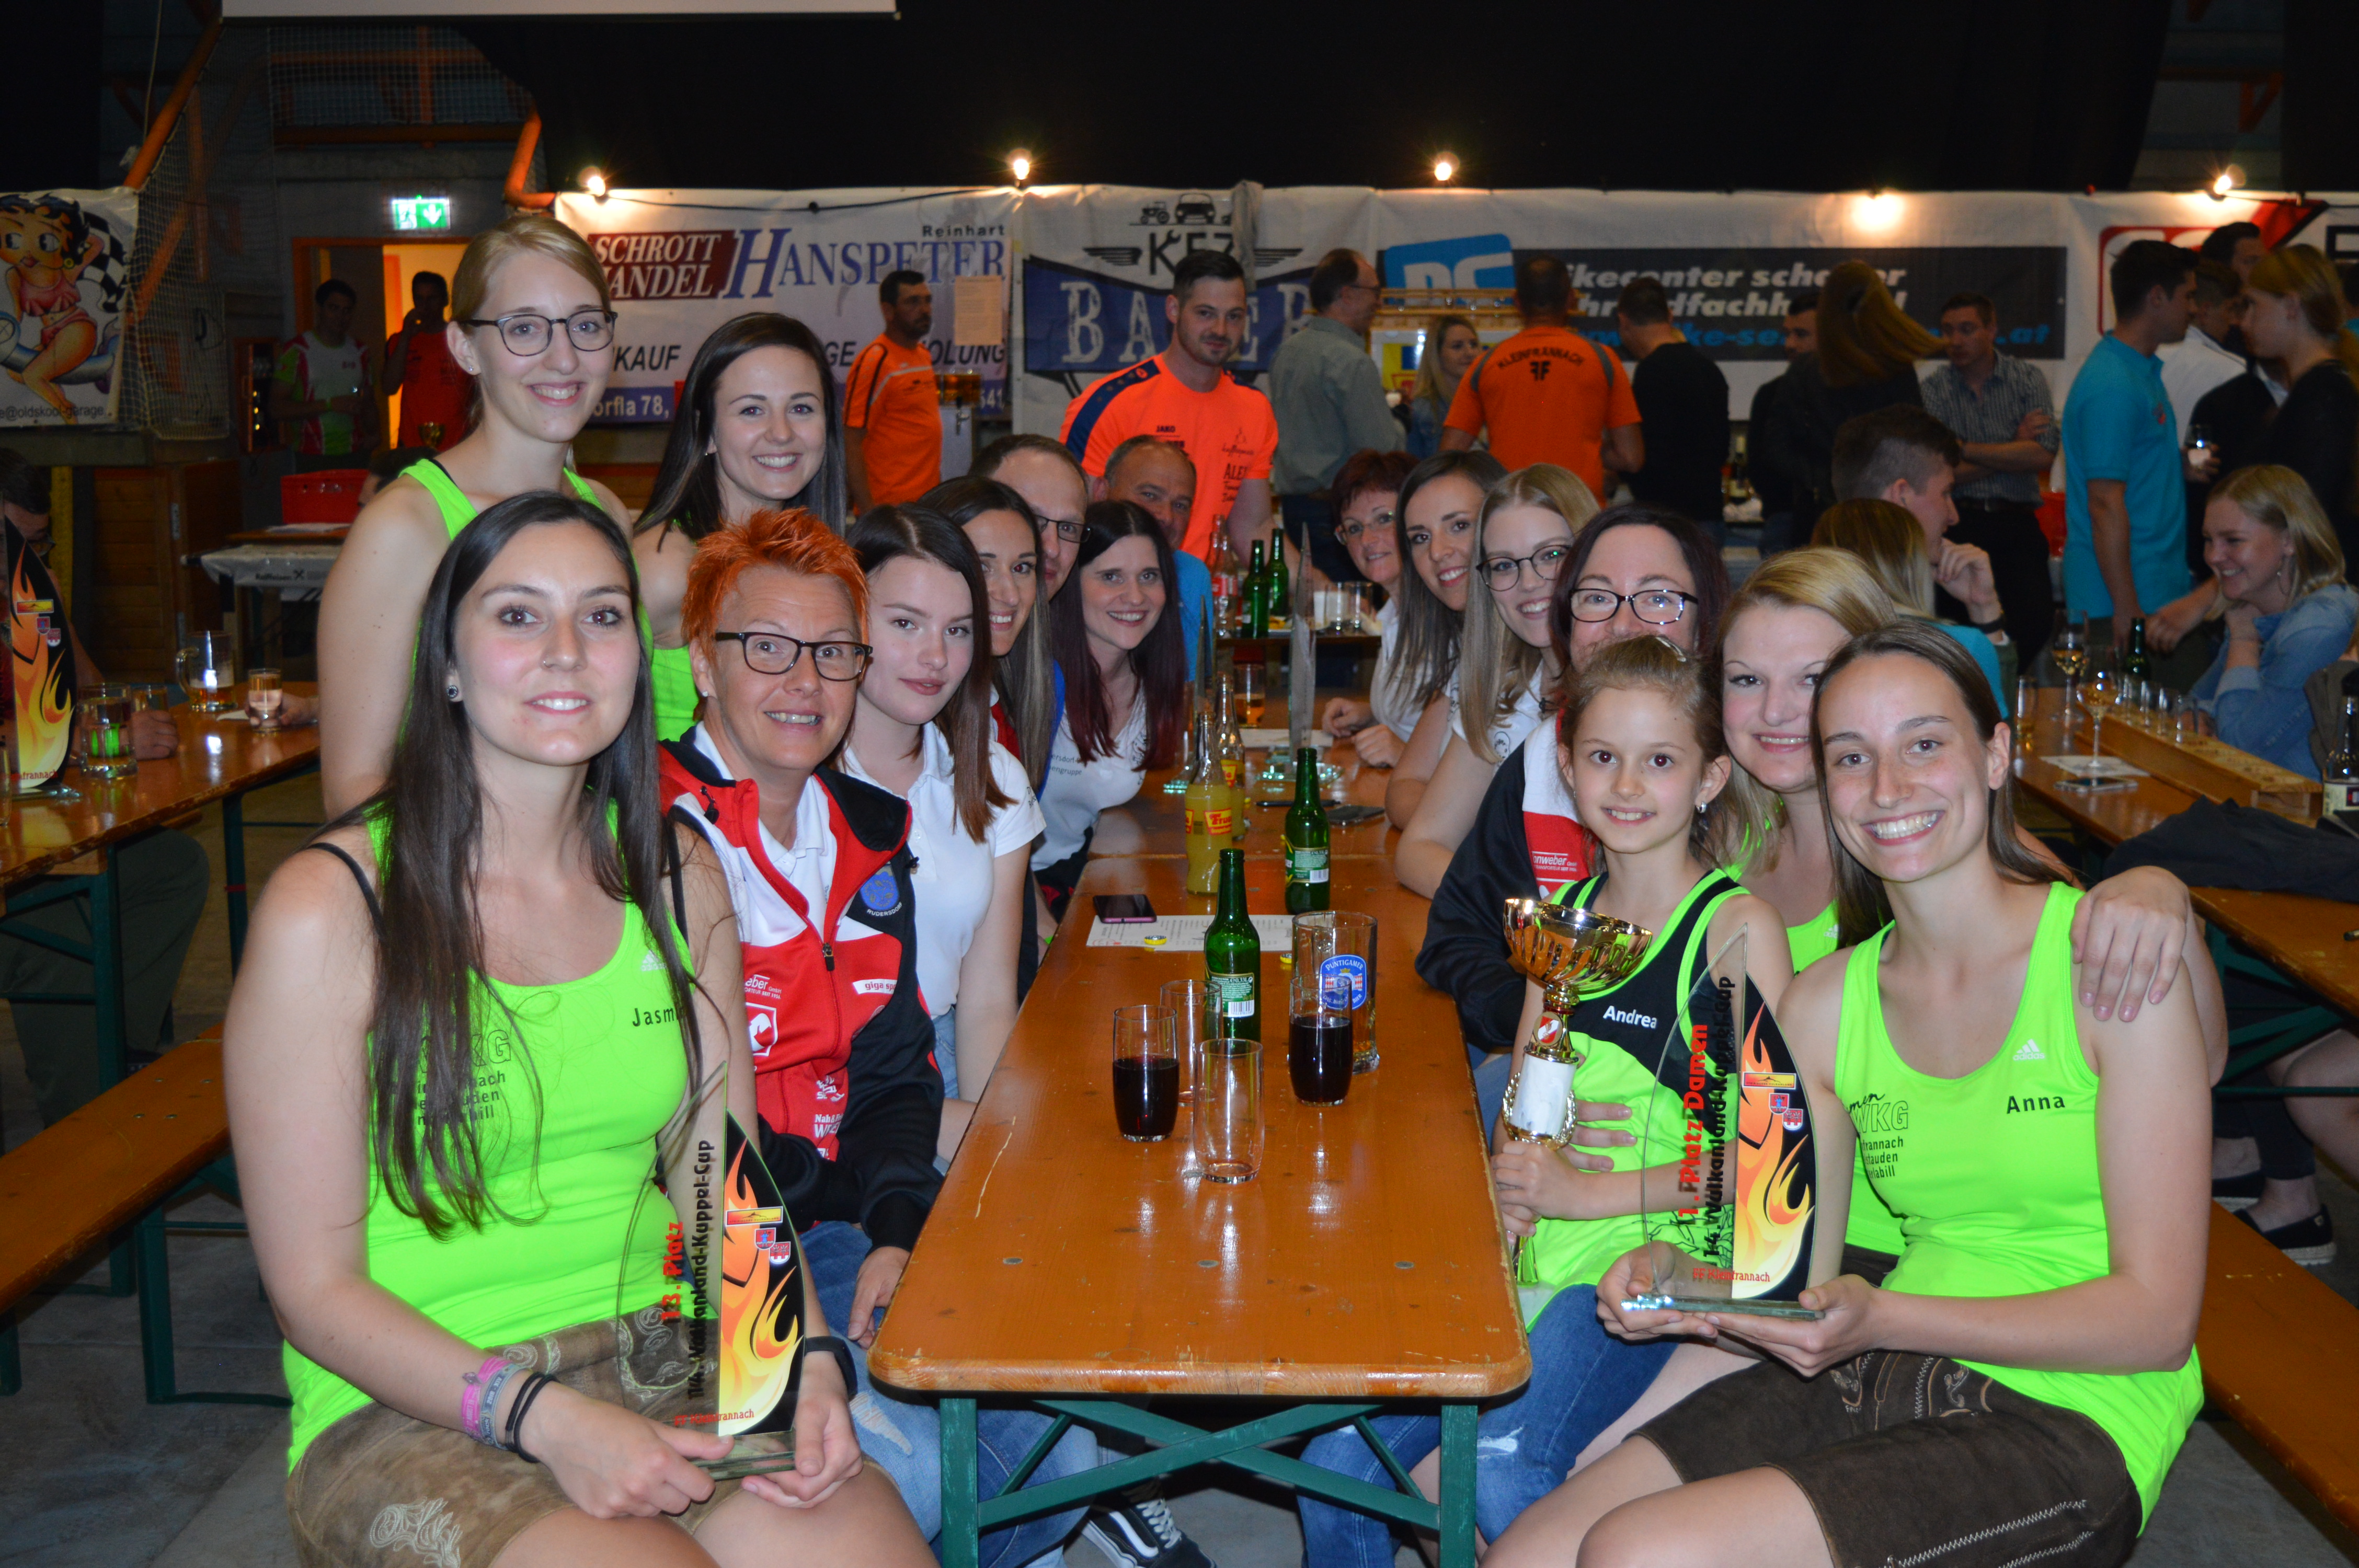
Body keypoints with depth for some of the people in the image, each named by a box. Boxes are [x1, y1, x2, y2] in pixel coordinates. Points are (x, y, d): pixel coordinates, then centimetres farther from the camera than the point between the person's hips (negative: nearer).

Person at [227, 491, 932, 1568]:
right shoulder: (330, 910, -9)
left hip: (655, 1364, 4)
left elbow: (724, 1187, 8)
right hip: (406, 1410, -4)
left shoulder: (682, 883, 7)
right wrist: (544, 1417, -19)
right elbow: (315, 1287, -7)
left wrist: (806, 1360, -10)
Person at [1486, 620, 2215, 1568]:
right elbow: (1797, 1287, 8)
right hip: (1874, 1383, 5)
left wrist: (1880, 1320, -22)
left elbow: (2157, 1319, -12)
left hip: (2069, 1423, -4)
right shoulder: (1818, 1007, 5)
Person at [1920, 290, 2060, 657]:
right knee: (1958, 629, -13)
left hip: (2017, 524, 0)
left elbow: (2045, 456, -10)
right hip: (1958, 526, 0)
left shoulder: (2026, 377, 6)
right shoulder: (1932, 390, 5)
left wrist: (1962, 448, -11)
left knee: (2037, 623, -15)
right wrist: (2013, 450, -5)